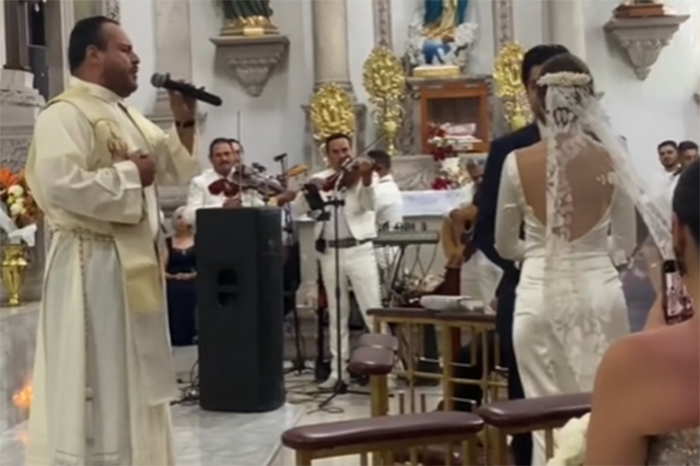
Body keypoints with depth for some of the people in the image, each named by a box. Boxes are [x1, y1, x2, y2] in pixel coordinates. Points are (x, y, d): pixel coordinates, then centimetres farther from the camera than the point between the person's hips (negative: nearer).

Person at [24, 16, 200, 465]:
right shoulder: (65, 114, -13)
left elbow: (176, 170, 22)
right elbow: (60, 186, -28)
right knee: (96, 383, -2)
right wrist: (129, 174, -18)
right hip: (94, 267, -9)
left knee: (133, 379, 16)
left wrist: (185, 122, 5)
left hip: (136, 263, 10)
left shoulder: (127, 116, 16)